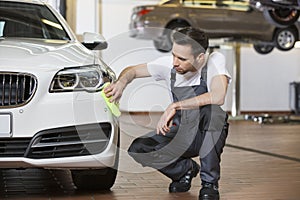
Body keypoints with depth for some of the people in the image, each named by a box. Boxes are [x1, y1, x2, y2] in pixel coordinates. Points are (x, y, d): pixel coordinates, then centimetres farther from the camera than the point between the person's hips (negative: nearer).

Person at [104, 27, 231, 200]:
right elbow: (133, 70, 4)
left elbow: (218, 97, -39)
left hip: (210, 135, -4)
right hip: (181, 133, 4)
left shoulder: (215, 61, -21)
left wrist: (175, 106, -41)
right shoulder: (169, 64, -9)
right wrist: (122, 82, -20)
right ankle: (186, 169, 13)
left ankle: (210, 183, -20)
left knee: (210, 109, -37)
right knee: (137, 150, -18)